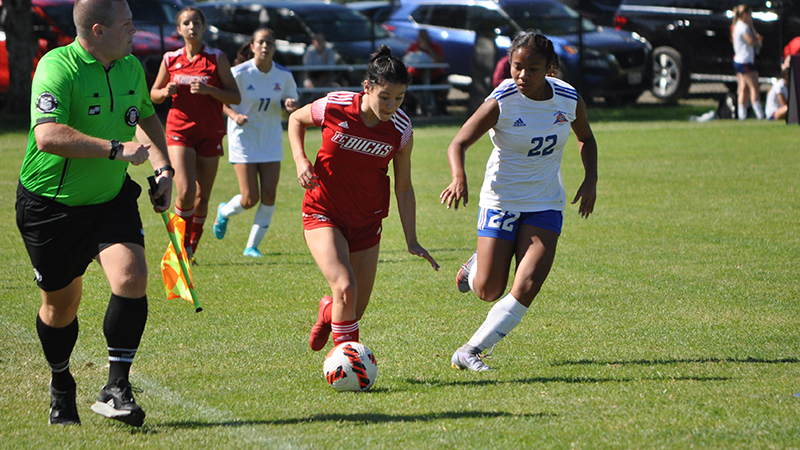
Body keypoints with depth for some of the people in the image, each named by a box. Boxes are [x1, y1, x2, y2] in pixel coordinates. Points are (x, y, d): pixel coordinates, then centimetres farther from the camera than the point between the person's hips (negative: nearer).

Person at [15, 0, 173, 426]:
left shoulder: (131, 67, 2)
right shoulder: (57, 67, -21)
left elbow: (146, 116, 23)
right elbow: (48, 135, -35)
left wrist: (163, 168, 10)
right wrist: (117, 148, -35)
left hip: (111, 199, 5)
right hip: (50, 203, -5)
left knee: (131, 277, -18)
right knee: (61, 302, 8)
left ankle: (116, 388, -10)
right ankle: (60, 386, 34)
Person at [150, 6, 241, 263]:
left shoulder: (216, 58, 0)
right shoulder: (170, 59, 5)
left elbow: (235, 97, -2)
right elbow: (153, 95, 16)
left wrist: (209, 89, -18)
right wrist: (165, 92, -7)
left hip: (210, 133, 0)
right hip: (180, 131, 0)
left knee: (202, 197, 4)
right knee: (186, 191, -18)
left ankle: (191, 248, 23)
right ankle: (181, 243, 3)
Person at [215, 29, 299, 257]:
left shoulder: (283, 75, -3)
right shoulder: (239, 73, -13)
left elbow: (291, 99, 11)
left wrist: (291, 104, -13)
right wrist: (234, 115, -24)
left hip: (271, 140, 3)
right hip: (244, 138, -3)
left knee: (269, 196, -5)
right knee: (250, 199, -7)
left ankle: (252, 246, 10)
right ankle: (224, 212, 29)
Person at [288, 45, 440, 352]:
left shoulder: (400, 130, -11)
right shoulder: (333, 107, -19)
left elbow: (403, 187, 1)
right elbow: (296, 119, 4)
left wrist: (411, 240, -1)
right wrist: (300, 159, -12)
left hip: (367, 220, 3)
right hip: (323, 213, -3)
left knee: (356, 312, 8)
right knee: (345, 287, -26)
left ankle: (329, 311, 45)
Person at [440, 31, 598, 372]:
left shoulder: (570, 100, -7)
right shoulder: (501, 102, -18)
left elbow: (586, 139, 13)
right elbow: (459, 143, -17)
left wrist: (591, 179, -3)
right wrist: (459, 178, -37)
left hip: (546, 203, 2)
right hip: (501, 200, -2)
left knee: (527, 288, -13)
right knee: (489, 291, -2)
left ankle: (469, 352, -2)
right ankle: (476, 266, 35)